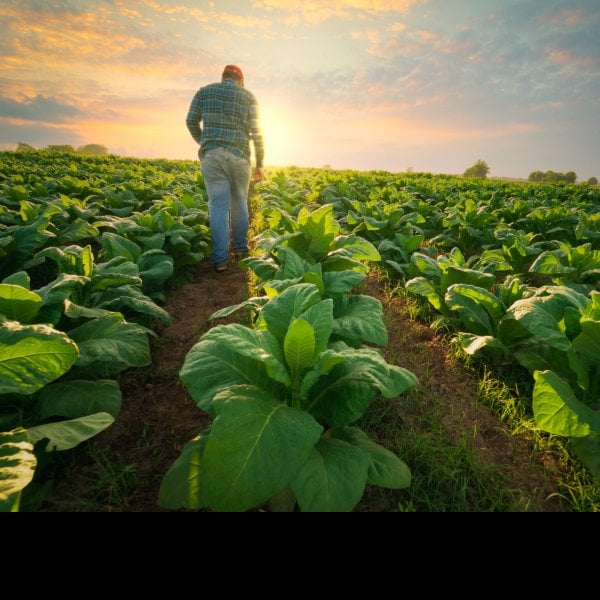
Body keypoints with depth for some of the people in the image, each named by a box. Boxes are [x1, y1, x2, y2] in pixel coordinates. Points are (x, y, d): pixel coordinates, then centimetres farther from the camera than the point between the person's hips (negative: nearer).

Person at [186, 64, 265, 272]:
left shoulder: (204, 91, 14)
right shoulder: (248, 96, 9)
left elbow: (191, 121, 11)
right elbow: (256, 131, 1)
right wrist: (260, 164, 5)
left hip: (211, 154, 1)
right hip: (238, 155, 0)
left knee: (218, 204, -3)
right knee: (239, 202, 15)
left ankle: (221, 258, -9)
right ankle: (240, 246, 26)